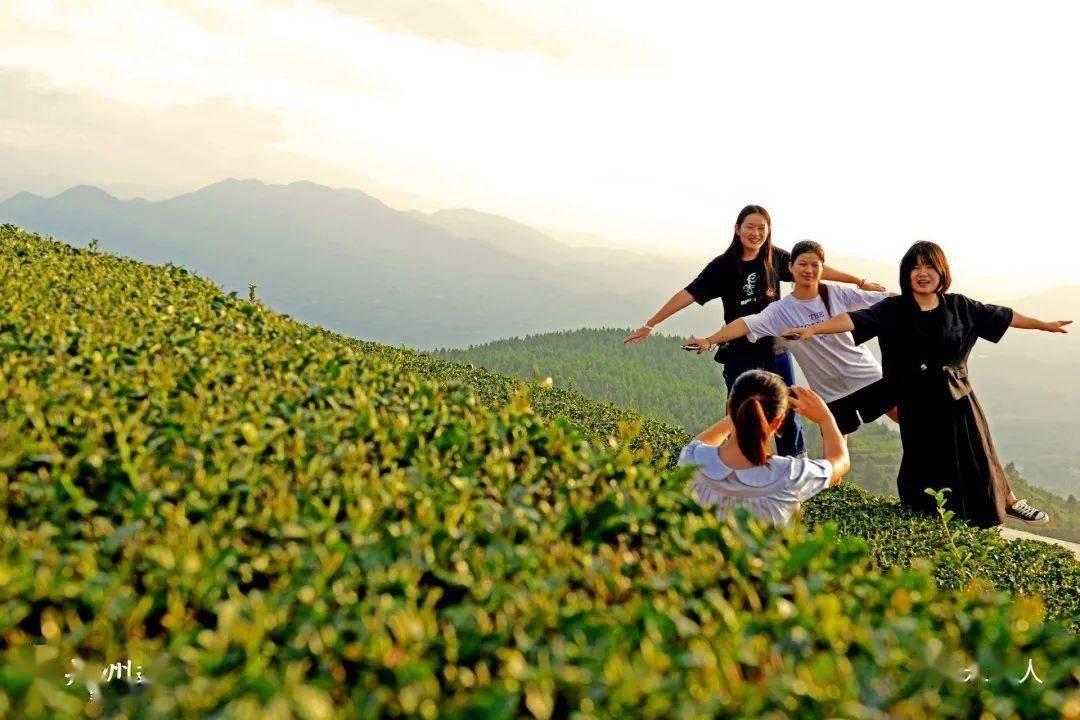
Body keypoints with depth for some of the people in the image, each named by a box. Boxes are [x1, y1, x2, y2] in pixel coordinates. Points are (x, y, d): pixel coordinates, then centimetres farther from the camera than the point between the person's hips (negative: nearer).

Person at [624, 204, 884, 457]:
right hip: (741, 354, -3)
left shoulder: (775, 258, -1)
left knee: (788, 417, 10)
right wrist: (650, 324, -19)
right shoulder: (724, 265, -10)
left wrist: (860, 282, 12)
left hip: (776, 350, 4)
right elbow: (688, 294, -14)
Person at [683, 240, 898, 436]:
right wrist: (709, 340, -38)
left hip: (868, 375, 1)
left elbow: (886, 299, -2)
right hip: (832, 392, -1)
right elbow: (746, 323, -25)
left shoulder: (837, 294, -6)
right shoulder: (781, 310, -11)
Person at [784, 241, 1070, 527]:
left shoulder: (959, 306, 1)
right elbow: (856, 320, -21)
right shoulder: (894, 310, -8)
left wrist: (1044, 324, 20)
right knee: (924, 466, 2)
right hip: (918, 405, -3)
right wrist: (813, 329, -36)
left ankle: (1008, 503, 33)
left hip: (958, 399, 3)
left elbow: (1002, 316, 12)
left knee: (979, 458, 12)